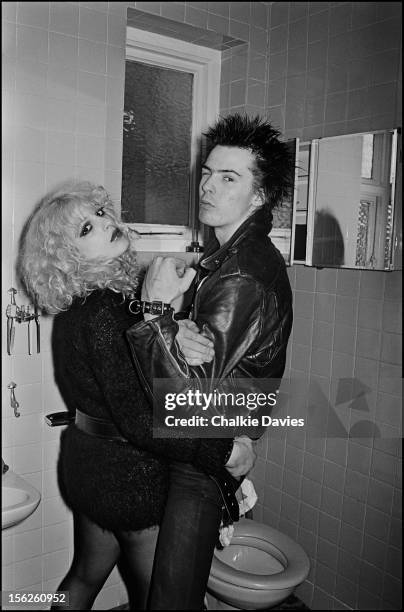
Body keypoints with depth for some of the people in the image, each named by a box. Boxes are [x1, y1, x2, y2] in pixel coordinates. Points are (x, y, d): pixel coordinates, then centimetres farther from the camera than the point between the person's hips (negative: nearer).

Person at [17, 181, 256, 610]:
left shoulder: (75, 303, 2)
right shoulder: (104, 312, -27)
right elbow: (137, 421, -30)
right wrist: (224, 450, -25)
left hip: (83, 460, 8)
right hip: (130, 475, -8)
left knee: (84, 576, 29)